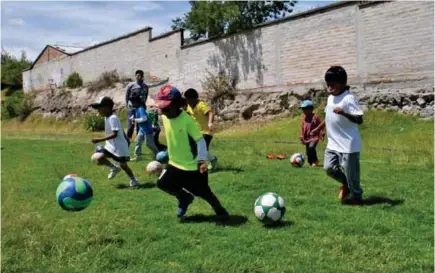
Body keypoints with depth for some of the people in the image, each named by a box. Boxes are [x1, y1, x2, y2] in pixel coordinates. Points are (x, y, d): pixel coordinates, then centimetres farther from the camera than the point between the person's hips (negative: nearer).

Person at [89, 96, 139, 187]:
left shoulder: (113, 118, -21)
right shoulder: (106, 118, 7)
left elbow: (114, 134, -29)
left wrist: (100, 140, -34)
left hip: (120, 147, -8)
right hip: (111, 147, 8)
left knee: (123, 165, 8)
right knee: (96, 158, -11)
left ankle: (133, 179, 33)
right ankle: (113, 168, 10)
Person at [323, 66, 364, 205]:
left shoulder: (349, 99, -18)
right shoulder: (330, 98, 8)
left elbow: (359, 119, -24)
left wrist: (344, 113, -37)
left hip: (348, 144, -7)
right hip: (333, 143, 8)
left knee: (350, 171, 4)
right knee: (329, 167, 4)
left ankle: (356, 195, 25)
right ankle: (345, 183, 31)